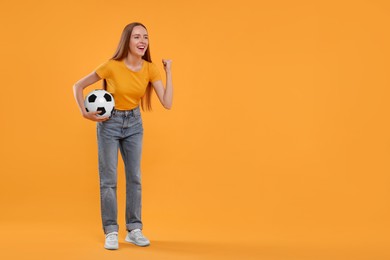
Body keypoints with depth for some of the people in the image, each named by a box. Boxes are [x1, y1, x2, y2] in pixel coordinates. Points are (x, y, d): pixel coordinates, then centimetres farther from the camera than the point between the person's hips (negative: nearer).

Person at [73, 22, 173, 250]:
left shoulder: (151, 69, -11)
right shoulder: (111, 66, -21)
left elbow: (168, 103, -16)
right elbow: (78, 86, -9)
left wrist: (169, 72, -15)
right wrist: (85, 113, -20)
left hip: (134, 123, 4)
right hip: (109, 122, -3)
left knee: (134, 177, 4)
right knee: (109, 179, -2)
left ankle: (134, 229, 13)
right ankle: (111, 232, 5)